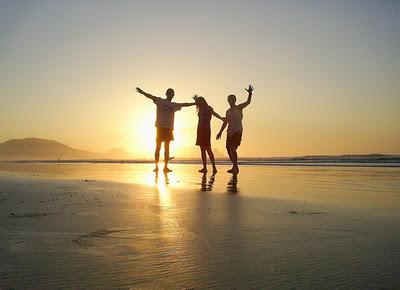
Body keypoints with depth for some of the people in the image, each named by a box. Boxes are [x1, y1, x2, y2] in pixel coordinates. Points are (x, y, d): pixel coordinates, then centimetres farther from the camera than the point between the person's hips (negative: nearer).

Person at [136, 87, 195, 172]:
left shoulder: (174, 105, 16)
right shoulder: (160, 101, 4)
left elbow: (184, 104, 25)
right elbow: (151, 96, -11)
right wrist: (142, 92, -28)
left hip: (169, 128, 4)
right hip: (160, 127, -4)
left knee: (167, 148, 5)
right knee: (158, 147, 0)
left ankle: (165, 167, 8)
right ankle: (156, 166, 6)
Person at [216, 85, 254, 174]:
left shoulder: (239, 108, -1)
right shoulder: (228, 111, 17)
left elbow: (247, 102, -18)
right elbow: (225, 123, 23)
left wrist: (250, 94, -34)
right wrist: (220, 132, 21)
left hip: (237, 131, -7)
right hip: (230, 132, 7)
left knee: (233, 148, -19)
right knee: (228, 149, 7)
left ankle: (235, 167, -14)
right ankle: (235, 167, 19)